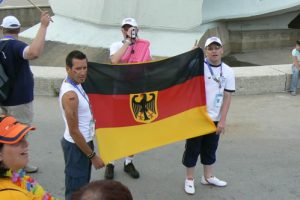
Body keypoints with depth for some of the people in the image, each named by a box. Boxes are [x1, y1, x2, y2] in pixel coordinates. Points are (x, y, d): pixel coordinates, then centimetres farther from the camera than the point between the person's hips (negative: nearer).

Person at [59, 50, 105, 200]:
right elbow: (74, 131, -25)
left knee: (82, 185, 24)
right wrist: (93, 156, -19)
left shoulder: (76, 84, 2)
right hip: (76, 146, -9)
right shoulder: (70, 95, -27)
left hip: (84, 141, 10)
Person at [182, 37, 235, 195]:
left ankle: (208, 177, 35)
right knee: (192, 148, 7)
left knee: (210, 149, 17)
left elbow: (227, 96, 1)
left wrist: (222, 120, -3)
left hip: (214, 119, 4)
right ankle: (189, 179, 23)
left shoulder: (228, 71, 1)